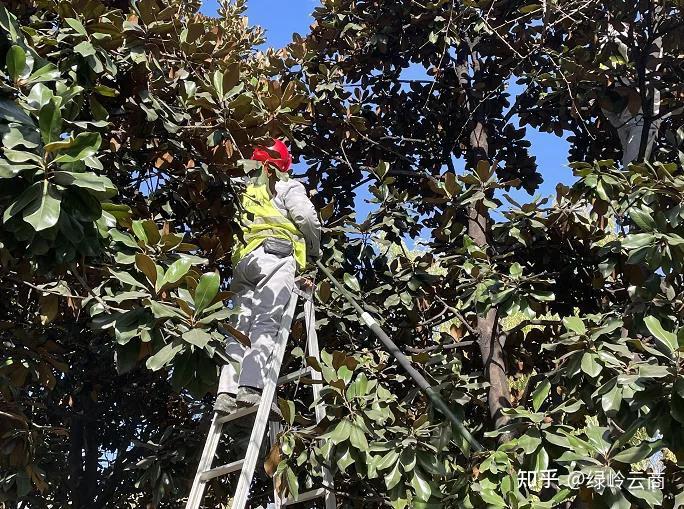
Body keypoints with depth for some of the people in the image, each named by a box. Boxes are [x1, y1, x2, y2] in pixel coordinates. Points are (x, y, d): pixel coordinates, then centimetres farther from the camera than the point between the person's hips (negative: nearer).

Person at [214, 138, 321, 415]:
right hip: (275, 255, -6)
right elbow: (307, 218, 2)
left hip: (243, 261, 6)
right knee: (267, 323, -19)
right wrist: (314, 250, 16)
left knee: (241, 326, -4)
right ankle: (250, 387, -37)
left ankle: (227, 392, -20)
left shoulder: (247, 190, 34)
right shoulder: (287, 186, 16)